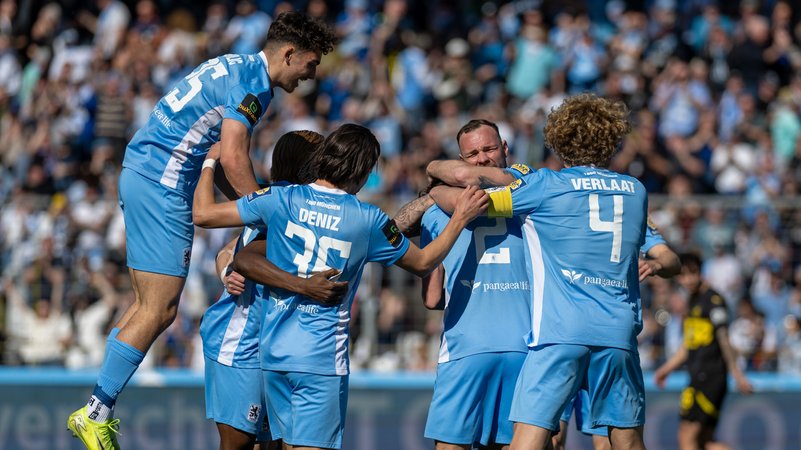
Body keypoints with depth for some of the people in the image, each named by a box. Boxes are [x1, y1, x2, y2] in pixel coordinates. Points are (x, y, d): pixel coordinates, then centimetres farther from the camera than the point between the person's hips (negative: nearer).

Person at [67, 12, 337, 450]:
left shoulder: (237, 69, 19)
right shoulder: (251, 81, -12)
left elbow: (219, 160, 21)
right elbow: (232, 158, -19)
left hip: (142, 173, 10)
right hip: (162, 183, -10)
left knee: (150, 306, 11)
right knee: (159, 310, -9)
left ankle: (98, 410, 11)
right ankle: (96, 413, -7)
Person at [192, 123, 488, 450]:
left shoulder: (281, 200, -2)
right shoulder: (368, 220, -4)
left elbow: (203, 214, 1)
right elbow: (422, 264, 11)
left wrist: (209, 163, 17)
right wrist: (460, 219, 21)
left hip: (273, 351, 3)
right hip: (323, 355, -3)